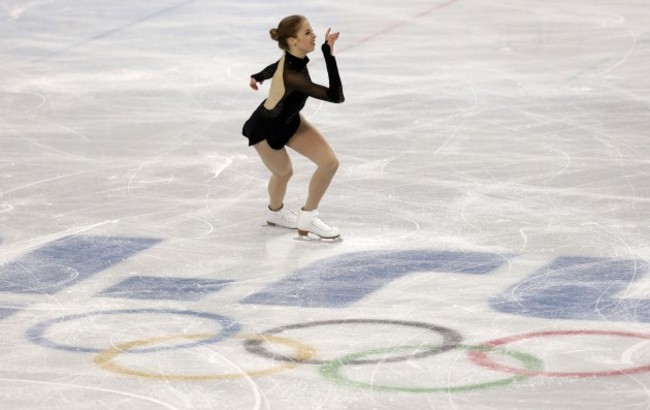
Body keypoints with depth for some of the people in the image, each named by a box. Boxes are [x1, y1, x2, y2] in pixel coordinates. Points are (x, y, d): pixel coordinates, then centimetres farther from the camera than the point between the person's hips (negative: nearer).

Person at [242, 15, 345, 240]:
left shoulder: (292, 59, -18)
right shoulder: (292, 76, -43)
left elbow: (275, 68, 7)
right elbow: (336, 96, -48)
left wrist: (257, 77, 30)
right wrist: (329, 54, -50)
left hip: (289, 121, 7)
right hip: (266, 130, -7)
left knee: (329, 162, -1)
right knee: (284, 172, 20)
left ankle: (308, 217, 21)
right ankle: (275, 212, 55)